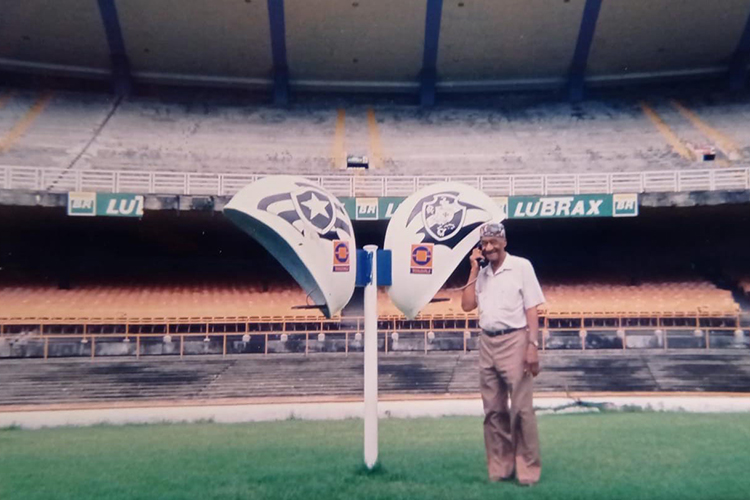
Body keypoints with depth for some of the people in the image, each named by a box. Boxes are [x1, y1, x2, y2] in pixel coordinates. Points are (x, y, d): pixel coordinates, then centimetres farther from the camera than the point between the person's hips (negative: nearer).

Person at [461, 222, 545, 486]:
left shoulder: (521, 266, -2)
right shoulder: (482, 273, 14)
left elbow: (532, 309, -6)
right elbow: (467, 305, 5)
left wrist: (533, 346, -15)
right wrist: (474, 270, 3)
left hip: (514, 341, -5)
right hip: (487, 343, 6)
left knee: (521, 409, -4)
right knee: (493, 410, 9)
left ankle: (528, 468, 5)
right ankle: (500, 467, 18)